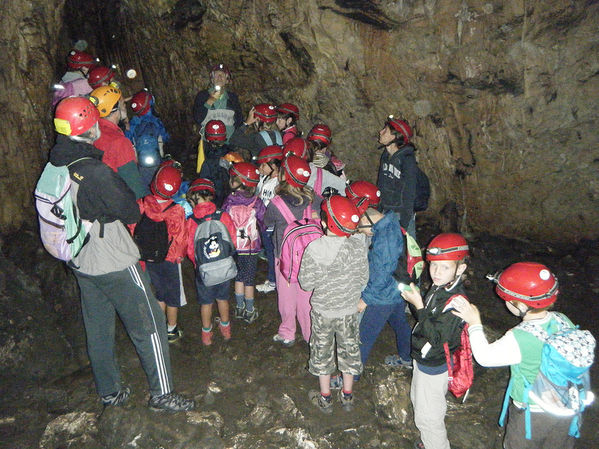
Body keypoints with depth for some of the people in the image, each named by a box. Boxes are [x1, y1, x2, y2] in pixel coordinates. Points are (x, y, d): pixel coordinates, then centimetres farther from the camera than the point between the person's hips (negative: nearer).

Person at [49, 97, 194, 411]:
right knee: (149, 326, 6)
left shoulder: (55, 167, -1)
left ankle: (109, 392, 36)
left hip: (81, 263, 8)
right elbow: (131, 212, -18)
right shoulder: (95, 172, -27)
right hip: (115, 264, -8)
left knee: (98, 328, 20)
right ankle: (162, 394, 17)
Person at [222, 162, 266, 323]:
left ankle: (239, 308, 30)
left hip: (234, 246, 1)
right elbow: (263, 223, -5)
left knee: (238, 278, 18)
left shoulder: (229, 201, -11)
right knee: (249, 280, 11)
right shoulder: (257, 202, -13)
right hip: (251, 246, -1)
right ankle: (250, 312, 22)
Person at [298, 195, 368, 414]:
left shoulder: (314, 249, -23)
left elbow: (306, 283, -14)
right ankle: (347, 396, 37)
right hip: (350, 309, 2)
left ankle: (325, 398, 34)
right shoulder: (358, 245, -17)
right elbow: (363, 279, -7)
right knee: (349, 349, 21)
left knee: (322, 352, 18)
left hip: (322, 311, -2)